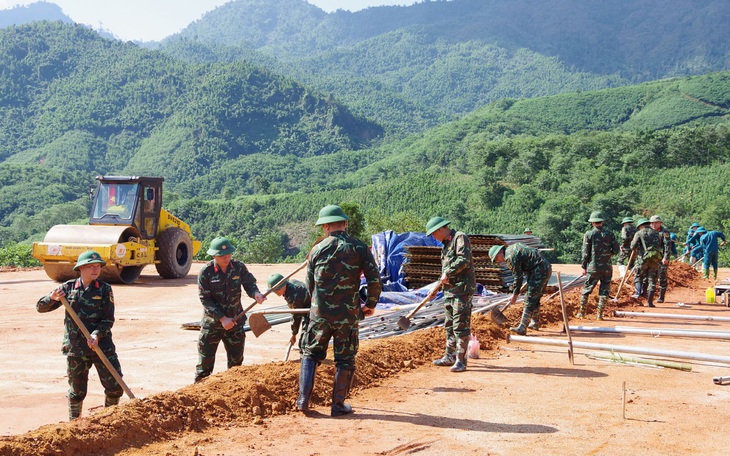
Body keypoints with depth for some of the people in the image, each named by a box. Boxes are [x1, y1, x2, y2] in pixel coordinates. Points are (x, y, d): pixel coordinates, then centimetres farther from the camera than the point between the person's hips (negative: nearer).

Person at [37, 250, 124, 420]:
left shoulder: (105, 289, -1)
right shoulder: (68, 288, 3)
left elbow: (108, 320, -5)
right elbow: (41, 307, 7)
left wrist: (96, 335, -23)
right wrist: (52, 298, -14)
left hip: (102, 345, 0)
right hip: (75, 347, 0)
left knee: (115, 386, -2)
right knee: (77, 390, 8)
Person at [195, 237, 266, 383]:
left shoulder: (239, 267, -4)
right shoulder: (205, 272, -13)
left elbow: (249, 284, -6)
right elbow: (205, 299, -13)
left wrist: (256, 294, -31)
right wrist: (222, 318, -20)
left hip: (235, 321, 3)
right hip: (212, 322, -3)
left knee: (236, 359, 13)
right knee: (205, 360, 4)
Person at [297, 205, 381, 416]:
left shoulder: (317, 250, 1)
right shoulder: (359, 248, -3)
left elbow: (310, 284, 9)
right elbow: (374, 280, -7)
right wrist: (371, 304, 9)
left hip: (320, 313, 1)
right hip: (348, 315, -1)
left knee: (310, 354, 15)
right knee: (345, 359, 9)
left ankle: (303, 399, 11)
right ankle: (338, 405, 12)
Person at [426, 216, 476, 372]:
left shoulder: (460, 238, -8)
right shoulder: (446, 244, 20)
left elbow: (464, 260, -22)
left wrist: (447, 273, -15)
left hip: (462, 288, -10)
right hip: (449, 289, 10)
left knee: (461, 325, -8)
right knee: (449, 325, 15)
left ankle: (461, 360, -6)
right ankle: (450, 356, 24)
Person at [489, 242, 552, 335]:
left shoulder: (511, 257, -13)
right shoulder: (514, 247, 17)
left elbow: (518, 277, -11)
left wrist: (515, 294, -2)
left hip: (539, 271, -10)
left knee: (530, 300, -11)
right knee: (535, 299, 20)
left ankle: (522, 328, -14)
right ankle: (535, 323, 31)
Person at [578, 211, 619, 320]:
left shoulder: (589, 234, -4)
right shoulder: (609, 234, 2)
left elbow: (585, 252, -4)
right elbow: (615, 250, 0)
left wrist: (584, 266, 4)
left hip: (593, 267, -1)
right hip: (607, 267, 1)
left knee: (586, 289, 9)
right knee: (604, 290, 7)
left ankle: (582, 312, 13)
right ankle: (599, 314, 5)